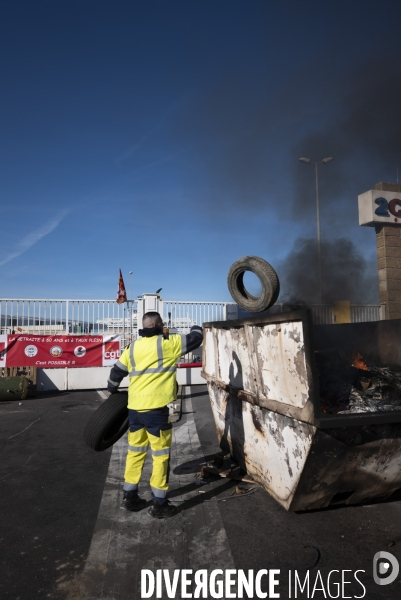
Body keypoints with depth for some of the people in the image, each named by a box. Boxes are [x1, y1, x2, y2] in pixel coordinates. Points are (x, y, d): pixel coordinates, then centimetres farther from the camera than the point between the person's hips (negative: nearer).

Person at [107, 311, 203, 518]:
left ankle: (130, 496, 29)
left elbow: (116, 373, 16)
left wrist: (112, 391, 35)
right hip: (156, 408, -6)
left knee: (135, 451, 18)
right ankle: (159, 504, 13)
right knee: (161, 454, 5)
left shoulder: (132, 347, 9)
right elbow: (195, 339, 3)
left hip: (134, 407, 7)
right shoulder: (168, 343, -7)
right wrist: (197, 328, 26)